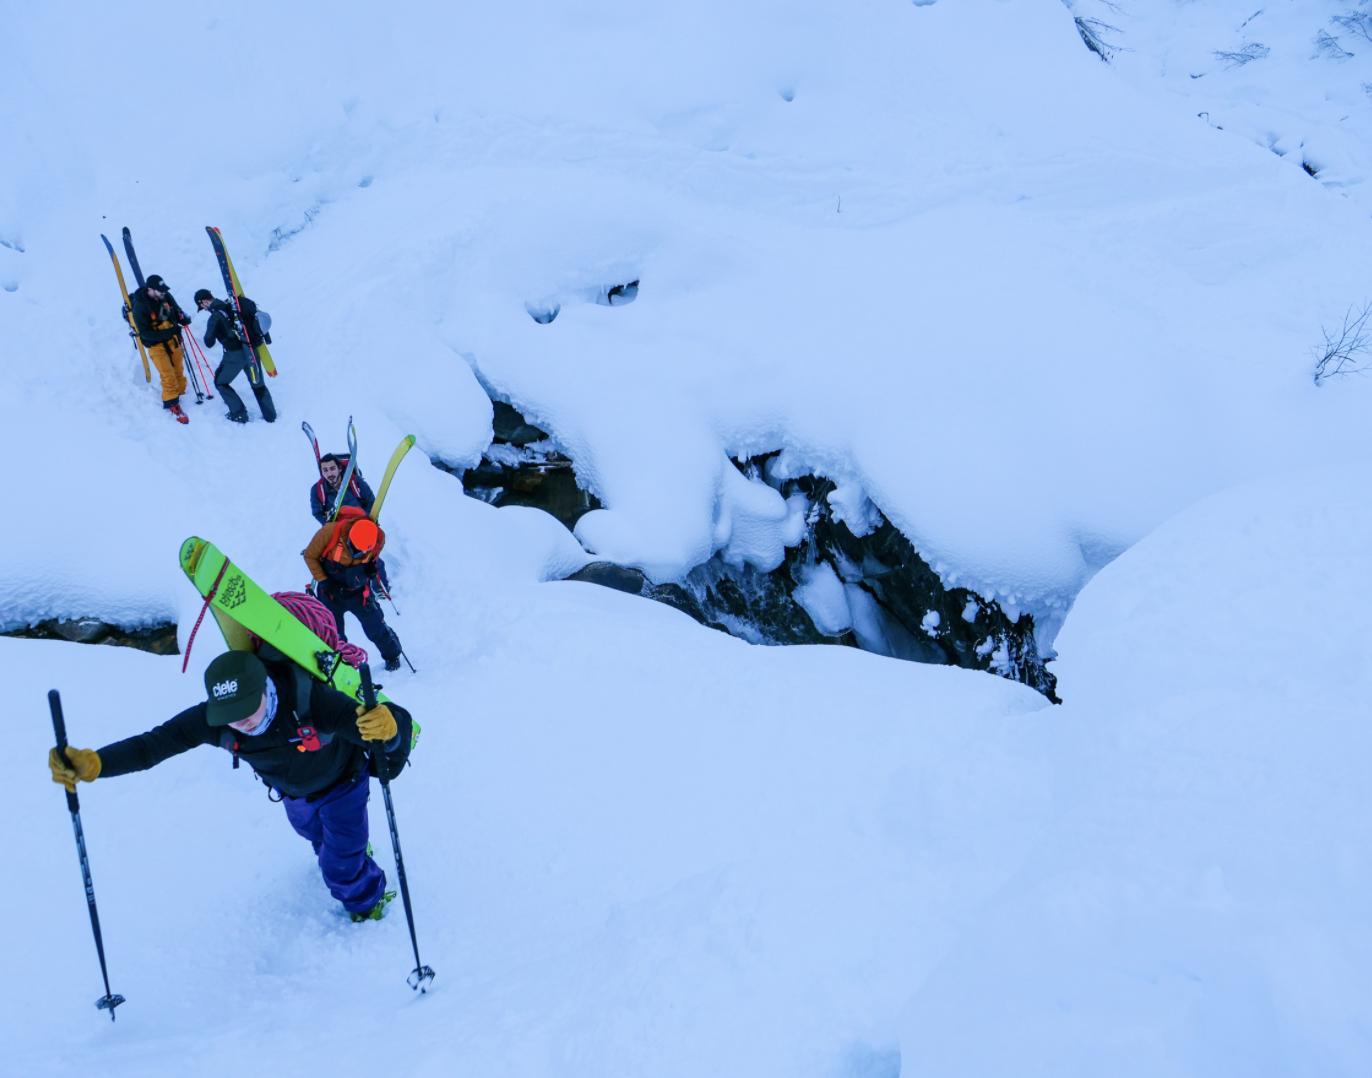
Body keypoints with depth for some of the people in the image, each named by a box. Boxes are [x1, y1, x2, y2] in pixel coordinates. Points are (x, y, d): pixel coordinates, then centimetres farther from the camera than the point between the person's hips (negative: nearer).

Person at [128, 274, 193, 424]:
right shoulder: (140, 306, -24)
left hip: (172, 339, 5)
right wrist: (168, 332, -33)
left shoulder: (165, 296, -8)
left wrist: (183, 317, -14)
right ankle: (172, 403, 6)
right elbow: (145, 333, -24)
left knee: (178, 369, 15)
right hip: (156, 344, -5)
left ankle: (181, 393, 34)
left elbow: (175, 309, 11)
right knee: (168, 375, -7)